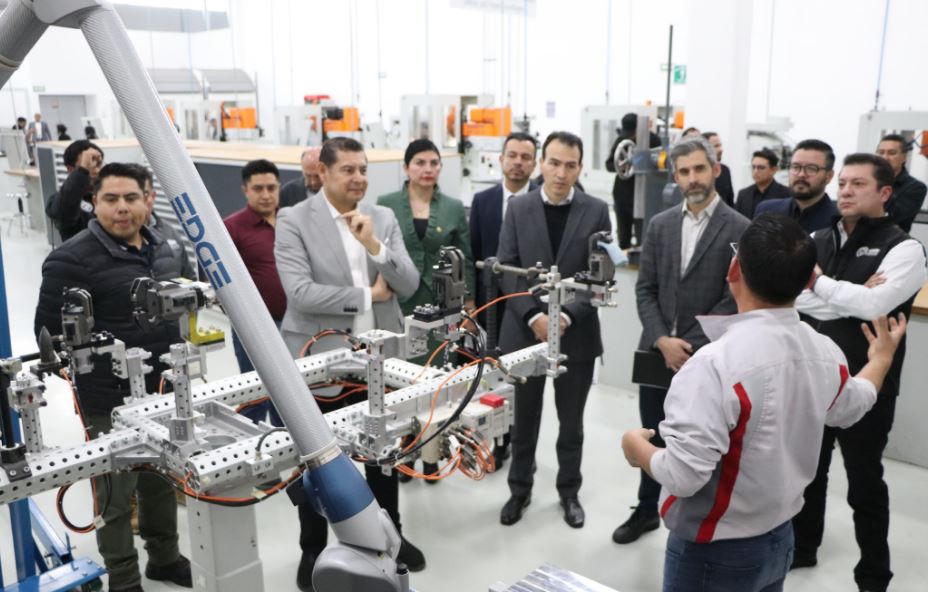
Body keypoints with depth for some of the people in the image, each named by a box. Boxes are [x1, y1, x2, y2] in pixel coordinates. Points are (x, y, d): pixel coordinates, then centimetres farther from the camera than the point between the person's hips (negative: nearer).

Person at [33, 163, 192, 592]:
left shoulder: (159, 248, 7)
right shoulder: (73, 259, -16)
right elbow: (50, 332, -14)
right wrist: (96, 368, -15)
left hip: (164, 392, 7)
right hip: (112, 403, -7)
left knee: (163, 480, 21)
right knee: (118, 495, 6)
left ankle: (165, 557, 40)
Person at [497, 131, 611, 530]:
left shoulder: (596, 211, -1)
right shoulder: (518, 208, 1)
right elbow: (507, 269, -3)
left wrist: (568, 315, -17)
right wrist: (533, 315, -15)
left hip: (577, 332, 0)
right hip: (525, 329, 1)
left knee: (571, 421, 13)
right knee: (525, 418, 12)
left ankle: (569, 491, 30)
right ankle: (520, 489, 29)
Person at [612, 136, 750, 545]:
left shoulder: (739, 229, -7)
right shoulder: (660, 225, 7)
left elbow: (734, 299, -11)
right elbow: (645, 290, 4)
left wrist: (690, 346, -16)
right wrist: (662, 341, -10)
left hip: (705, 356, -4)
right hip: (656, 352, 4)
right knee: (653, 438, 16)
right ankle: (647, 510, 35)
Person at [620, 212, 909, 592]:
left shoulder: (716, 364, -31)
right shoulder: (827, 354, -7)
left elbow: (683, 475, -32)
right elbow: (851, 406, 16)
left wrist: (636, 448, -11)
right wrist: (881, 358, 36)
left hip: (714, 552, -6)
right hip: (779, 537, 7)